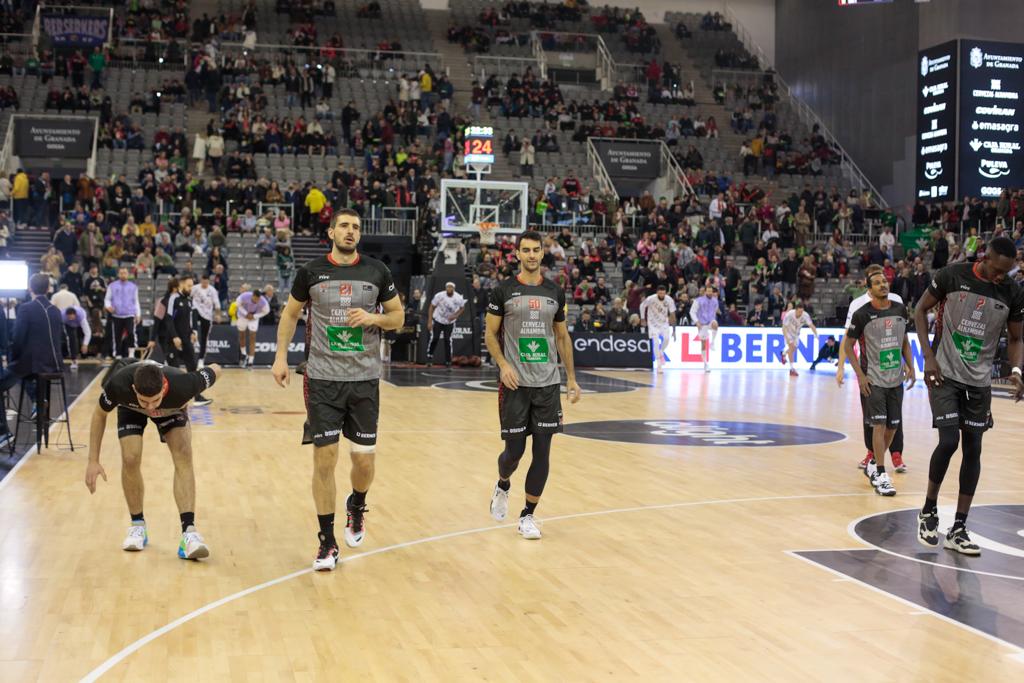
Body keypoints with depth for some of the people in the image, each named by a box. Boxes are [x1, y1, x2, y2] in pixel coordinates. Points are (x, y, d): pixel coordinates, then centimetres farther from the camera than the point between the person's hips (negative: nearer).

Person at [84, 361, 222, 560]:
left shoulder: (182, 384, -45)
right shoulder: (118, 385, -42)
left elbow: (216, 370, -22)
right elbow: (100, 414, -19)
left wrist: (188, 398, -9)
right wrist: (93, 461, -18)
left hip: (171, 407, -1)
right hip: (131, 407, 1)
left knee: (183, 456, -21)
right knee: (130, 459, -17)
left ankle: (188, 532, -24)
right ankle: (138, 525, 6)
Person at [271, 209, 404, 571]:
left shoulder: (377, 271, 1)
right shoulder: (311, 271, 0)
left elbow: (398, 316, 8)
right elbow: (291, 313, 12)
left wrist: (373, 317, -12)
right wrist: (281, 356, 5)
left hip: (365, 379, 1)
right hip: (322, 378, -1)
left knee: (364, 457, 4)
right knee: (324, 458, -3)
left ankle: (356, 507, 38)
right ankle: (327, 542, 8)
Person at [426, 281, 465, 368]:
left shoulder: (459, 298, -20)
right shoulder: (439, 296, -23)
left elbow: (462, 308, 1)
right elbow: (432, 307, -10)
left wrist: (455, 316, -17)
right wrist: (429, 321, -12)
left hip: (450, 322, 1)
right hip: (438, 320, -1)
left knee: (447, 340, -4)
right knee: (434, 338, -7)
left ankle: (448, 361, 6)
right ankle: (429, 356, 16)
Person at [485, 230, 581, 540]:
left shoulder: (556, 292, 8)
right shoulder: (503, 291, -1)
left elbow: (563, 337, 14)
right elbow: (491, 334, 1)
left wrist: (572, 378, 10)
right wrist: (503, 364, -15)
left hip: (548, 384, 3)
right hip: (515, 384, -2)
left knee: (542, 451, 0)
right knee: (514, 449, 1)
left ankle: (528, 515, 12)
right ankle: (502, 486, 35)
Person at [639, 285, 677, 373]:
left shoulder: (669, 300, -19)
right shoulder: (651, 299, -24)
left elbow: (672, 315, -13)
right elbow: (642, 306, -4)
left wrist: (674, 330, -14)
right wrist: (643, 319, -3)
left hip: (664, 322, 2)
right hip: (653, 323, -2)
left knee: (666, 339, -15)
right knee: (656, 342, -14)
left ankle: (661, 353, 18)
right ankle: (659, 365, -6)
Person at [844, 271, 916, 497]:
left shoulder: (900, 310, 4)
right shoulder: (863, 314, -11)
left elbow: (904, 341, 16)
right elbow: (848, 345, -4)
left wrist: (911, 367, 6)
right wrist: (860, 375, -11)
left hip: (896, 379, 5)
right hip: (874, 380, -5)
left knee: (893, 426, 10)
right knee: (879, 425, -11)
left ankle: (873, 465, 29)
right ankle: (880, 475, -5)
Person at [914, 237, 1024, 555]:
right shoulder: (952, 275, -12)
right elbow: (921, 309, -1)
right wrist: (929, 356, -10)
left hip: (980, 381, 4)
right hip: (945, 374, -3)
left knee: (973, 449, 3)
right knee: (948, 441, -14)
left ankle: (958, 529, 11)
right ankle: (928, 511, 9)